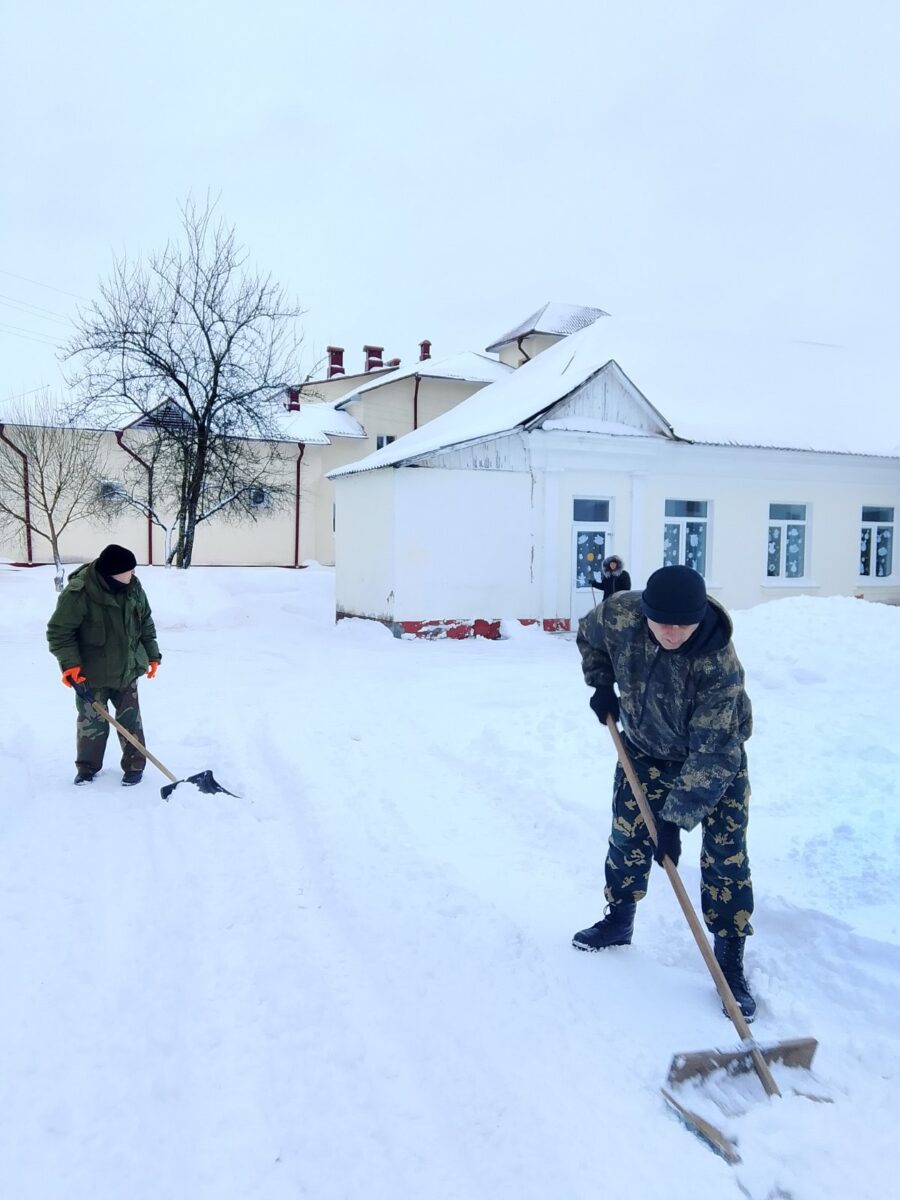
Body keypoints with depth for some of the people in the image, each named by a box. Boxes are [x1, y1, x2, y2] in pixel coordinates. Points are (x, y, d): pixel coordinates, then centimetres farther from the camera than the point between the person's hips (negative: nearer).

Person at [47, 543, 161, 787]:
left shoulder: (133, 587, -5)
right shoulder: (78, 593, -23)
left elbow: (145, 623, 8)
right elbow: (59, 631, -17)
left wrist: (152, 655, 10)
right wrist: (69, 663, -23)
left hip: (127, 670, 4)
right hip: (91, 674, -4)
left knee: (130, 719, 9)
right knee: (92, 721, 9)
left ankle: (134, 766, 22)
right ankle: (87, 767, 28)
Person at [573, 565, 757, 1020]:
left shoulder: (720, 666, -37)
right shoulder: (619, 615, -27)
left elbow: (713, 754, -34)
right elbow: (589, 636, 0)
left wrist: (676, 818, -35)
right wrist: (601, 685, -6)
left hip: (716, 752, -3)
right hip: (647, 746, 4)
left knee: (725, 854, -6)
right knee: (627, 834, 10)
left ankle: (730, 961, 8)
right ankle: (618, 920, 32)